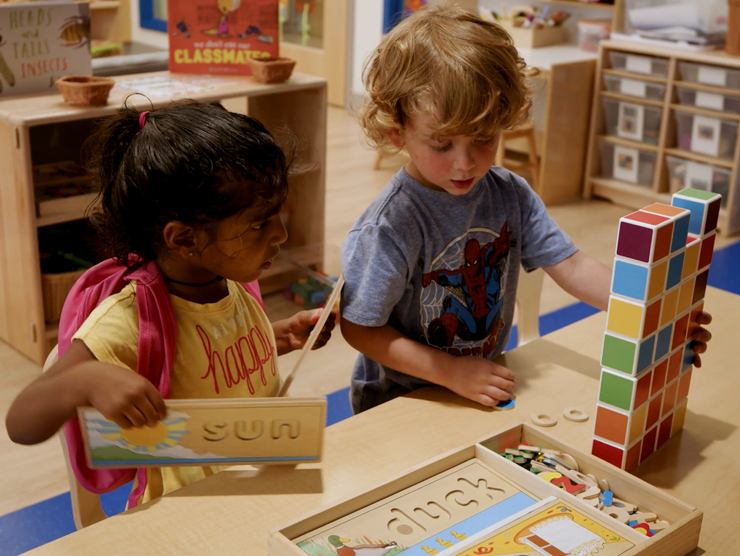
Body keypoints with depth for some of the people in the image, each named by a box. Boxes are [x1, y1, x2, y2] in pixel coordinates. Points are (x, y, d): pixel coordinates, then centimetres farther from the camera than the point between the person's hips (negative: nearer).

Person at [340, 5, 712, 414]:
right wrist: (451, 372, -17)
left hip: (486, 392, 5)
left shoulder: (510, 195, -3)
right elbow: (359, 327, -16)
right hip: (397, 403, -5)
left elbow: (570, 267, -2)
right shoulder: (390, 226, -22)